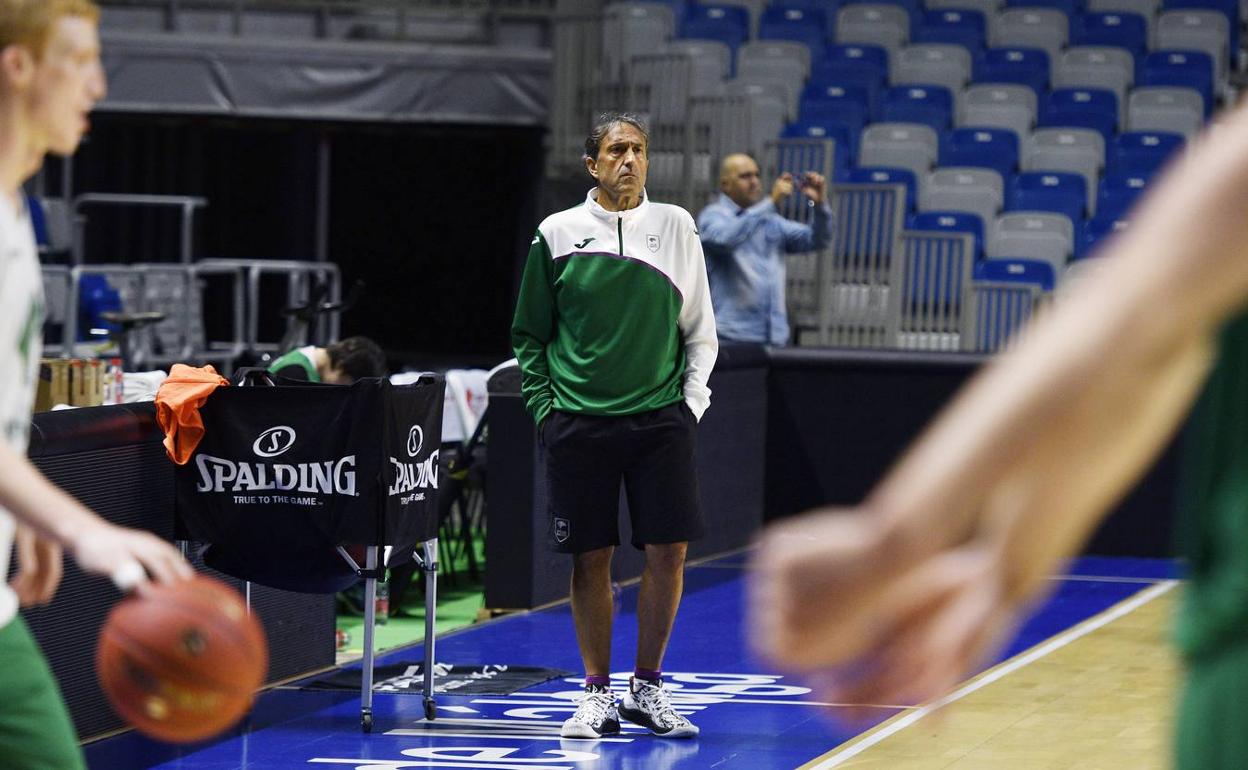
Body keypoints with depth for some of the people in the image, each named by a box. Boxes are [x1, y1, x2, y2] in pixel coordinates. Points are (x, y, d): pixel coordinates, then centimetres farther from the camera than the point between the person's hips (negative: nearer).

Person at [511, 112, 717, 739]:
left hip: (659, 420, 1)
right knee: (591, 557, 1)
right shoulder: (558, 234, 3)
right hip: (579, 422, -1)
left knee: (668, 551, -3)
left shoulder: (676, 227, 7)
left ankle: (646, 689, 11)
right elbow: (529, 333, 9)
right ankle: (597, 694, 11)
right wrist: (542, 405, 2)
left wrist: (692, 400, 3)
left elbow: (699, 328, 12)